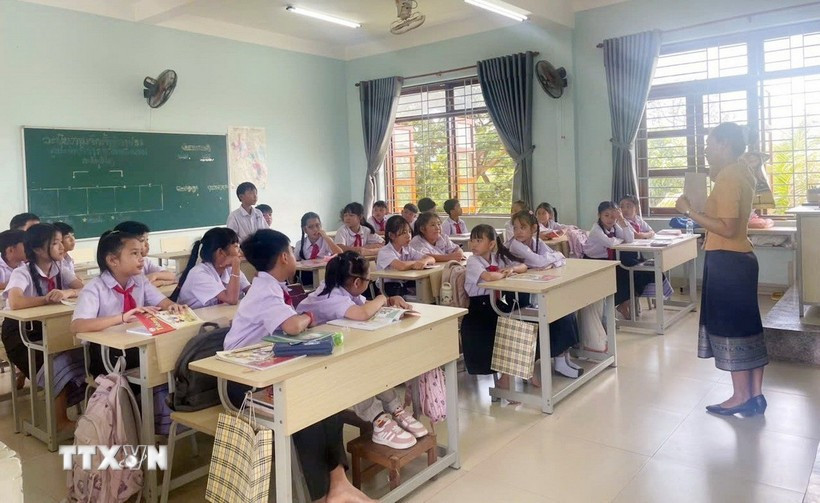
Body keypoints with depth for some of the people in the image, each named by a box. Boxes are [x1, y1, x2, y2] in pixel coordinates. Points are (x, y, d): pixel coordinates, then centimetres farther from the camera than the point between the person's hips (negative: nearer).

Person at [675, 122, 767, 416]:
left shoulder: (727, 176, -17)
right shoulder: (741, 172, 13)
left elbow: (727, 228, -24)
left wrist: (689, 211, -20)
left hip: (727, 260, -10)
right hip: (741, 258, 10)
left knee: (730, 325, -1)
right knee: (747, 324, 12)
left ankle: (741, 397, 8)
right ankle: (755, 394, 19)